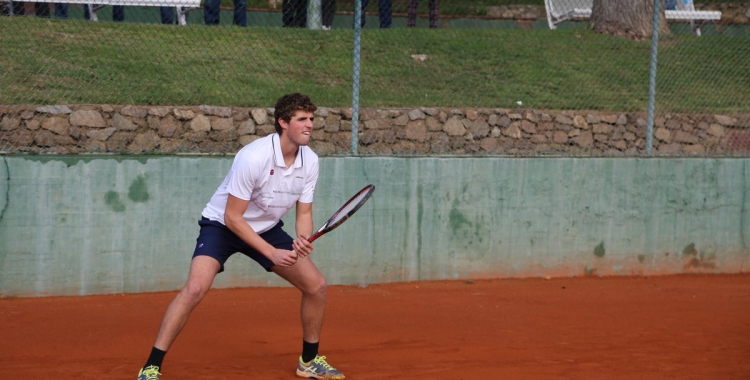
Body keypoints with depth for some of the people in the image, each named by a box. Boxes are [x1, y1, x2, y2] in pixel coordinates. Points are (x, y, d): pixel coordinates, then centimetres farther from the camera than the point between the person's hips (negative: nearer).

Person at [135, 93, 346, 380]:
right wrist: (271, 253, -30)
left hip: (267, 228, 7)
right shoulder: (253, 157, -31)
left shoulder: (309, 161, -12)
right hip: (221, 225, -6)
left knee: (316, 286, 0)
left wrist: (302, 240, -26)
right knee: (195, 288, -28)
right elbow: (232, 217, -26)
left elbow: (303, 213, -3)